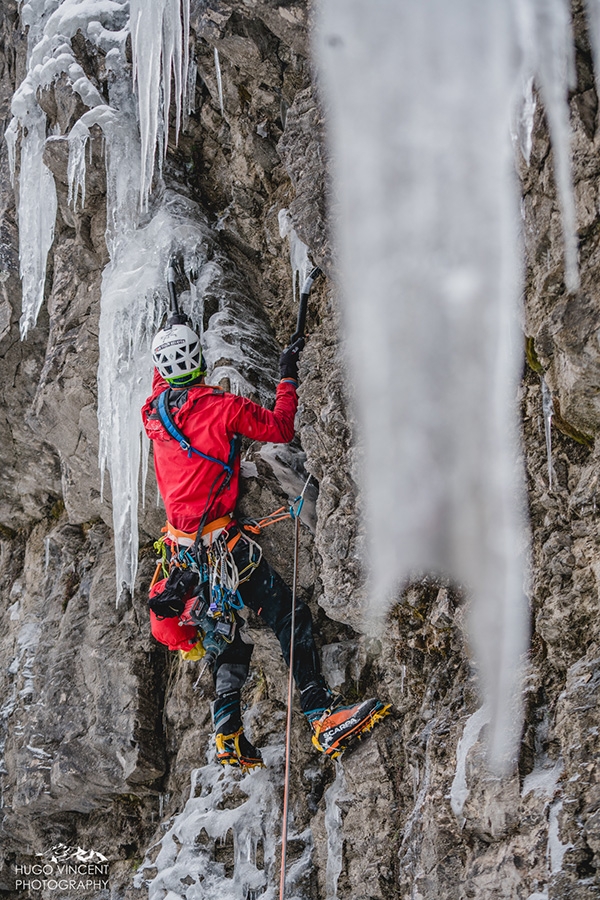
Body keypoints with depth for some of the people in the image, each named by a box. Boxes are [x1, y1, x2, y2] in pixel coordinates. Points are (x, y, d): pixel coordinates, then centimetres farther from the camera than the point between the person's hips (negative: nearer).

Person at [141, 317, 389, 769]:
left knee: (229, 631, 17)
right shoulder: (220, 406, -13)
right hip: (221, 541, -8)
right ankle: (322, 716, -20)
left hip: (182, 545, 8)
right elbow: (280, 428, -7)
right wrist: (288, 379, 6)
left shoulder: (153, 411, 6)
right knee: (290, 616, -9)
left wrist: (170, 335, 44)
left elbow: (161, 382, 31)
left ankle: (229, 732, 11)